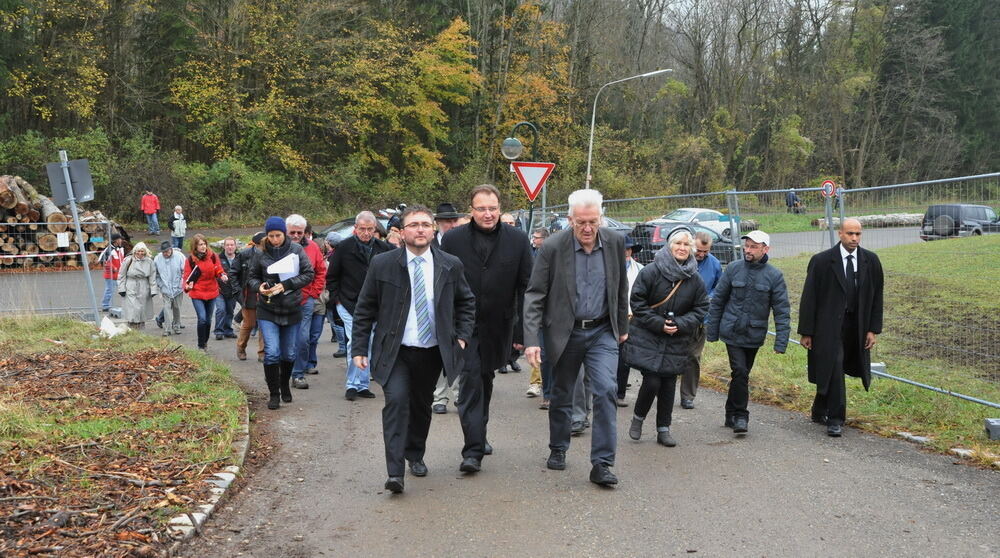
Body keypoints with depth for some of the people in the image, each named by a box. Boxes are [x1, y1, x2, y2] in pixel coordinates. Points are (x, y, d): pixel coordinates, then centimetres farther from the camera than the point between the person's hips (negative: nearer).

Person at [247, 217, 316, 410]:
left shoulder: (296, 249, -4)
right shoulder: (262, 254, -1)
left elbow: (309, 274, -7)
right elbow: (251, 278, 9)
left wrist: (286, 285, -18)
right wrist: (259, 286, -14)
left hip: (292, 309, 1)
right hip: (267, 310, 0)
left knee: (289, 354, 11)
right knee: (272, 352, -11)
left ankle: (285, 386, 36)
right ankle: (274, 394, 3)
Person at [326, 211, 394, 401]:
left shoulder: (384, 248, 2)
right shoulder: (345, 247, -3)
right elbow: (331, 276, 3)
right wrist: (336, 298, 0)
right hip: (349, 305, -3)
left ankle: (361, 384, 18)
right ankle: (352, 385, 0)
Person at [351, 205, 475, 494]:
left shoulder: (450, 265, 0)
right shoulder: (382, 264, -5)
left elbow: (466, 301, 15)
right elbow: (364, 309, 1)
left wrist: (462, 336, 4)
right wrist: (359, 348, -2)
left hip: (432, 352, 3)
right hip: (395, 351, -2)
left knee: (421, 405, 15)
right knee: (396, 400, -18)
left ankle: (415, 455, 39)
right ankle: (395, 472, -15)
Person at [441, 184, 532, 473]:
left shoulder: (517, 240, -2)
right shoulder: (453, 239, -3)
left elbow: (526, 287, -1)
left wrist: (523, 331, -4)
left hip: (498, 327, 2)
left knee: (486, 380, 18)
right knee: (471, 380, -11)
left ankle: (479, 435, 37)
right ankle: (473, 450, -9)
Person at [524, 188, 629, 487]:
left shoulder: (615, 242, -5)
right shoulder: (553, 247, -14)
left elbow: (621, 287, 9)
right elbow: (534, 296, -12)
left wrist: (622, 326, 15)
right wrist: (531, 340, -19)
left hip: (602, 331, 1)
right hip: (565, 333, -1)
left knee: (606, 391, -13)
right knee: (562, 395, 14)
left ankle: (602, 463, -5)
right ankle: (558, 449, 36)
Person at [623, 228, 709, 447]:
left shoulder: (695, 279, 2)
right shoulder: (651, 271, -10)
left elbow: (701, 309, 6)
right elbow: (637, 303, -9)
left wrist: (680, 324, -10)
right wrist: (659, 324, -15)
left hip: (677, 341, 4)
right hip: (647, 337, -3)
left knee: (668, 385, 7)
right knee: (652, 382, -10)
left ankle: (663, 429, 19)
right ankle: (638, 418, 17)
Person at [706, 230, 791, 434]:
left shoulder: (774, 276, -3)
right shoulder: (733, 269, -3)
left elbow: (782, 310, -3)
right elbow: (718, 301, 4)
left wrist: (781, 342, -10)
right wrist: (712, 331, 4)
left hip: (754, 335, 1)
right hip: (732, 332, -1)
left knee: (741, 374, 13)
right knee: (740, 372, -11)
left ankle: (732, 414, 27)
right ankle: (740, 416, 0)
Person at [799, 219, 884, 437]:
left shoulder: (871, 261, 3)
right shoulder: (822, 261, -7)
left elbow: (876, 297, 8)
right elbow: (809, 298, -5)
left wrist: (873, 329, 2)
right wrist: (806, 332, -7)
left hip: (856, 327, 4)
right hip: (828, 326, -4)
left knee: (829, 371, 12)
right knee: (834, 370, -9)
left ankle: (820, 411, 30)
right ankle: (835, 419, 0)